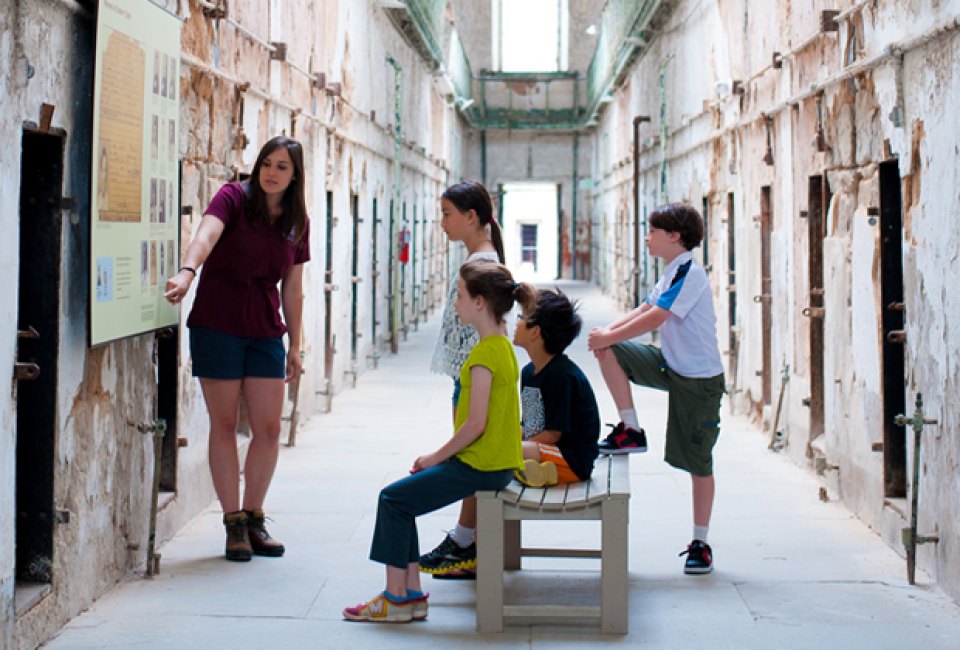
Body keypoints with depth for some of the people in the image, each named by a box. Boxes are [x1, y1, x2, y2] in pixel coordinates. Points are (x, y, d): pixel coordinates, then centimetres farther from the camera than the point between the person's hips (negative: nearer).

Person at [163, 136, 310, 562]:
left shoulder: (297, 221, 8)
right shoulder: (234, 198, -5)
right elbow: (207, 234, -26)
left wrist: (295, 344, 14)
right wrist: (187, 271, -46)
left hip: (266, 333, 4)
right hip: (217, 326, -4)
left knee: (268, 429, 2)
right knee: (224, 424, 1)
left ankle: (253, 517, 18)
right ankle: (233, 523, 9)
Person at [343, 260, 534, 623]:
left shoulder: (485, 353, -19)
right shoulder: (503, 346, 12)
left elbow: (476, 424, -22)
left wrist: (437, 456, -8)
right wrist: (441, 456, 12)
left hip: (481, 467, -10)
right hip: (498, 463, 10)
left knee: (393, 498, -3)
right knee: (402, 498, 13)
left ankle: (396, 599, 3)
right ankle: (411, 593, 12)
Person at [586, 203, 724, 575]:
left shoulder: (690, 273, -19)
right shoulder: (672, 273, 10)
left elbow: (654, 319, -24)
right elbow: (644, 310, 10)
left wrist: (608, 337, -18)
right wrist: (609, 331, -7)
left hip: (699, 380, -9)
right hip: (671, 366, 9)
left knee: (698, 462, -1)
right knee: (610, 352, -6)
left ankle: (700, 543, 10)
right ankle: (630, 431, 0)